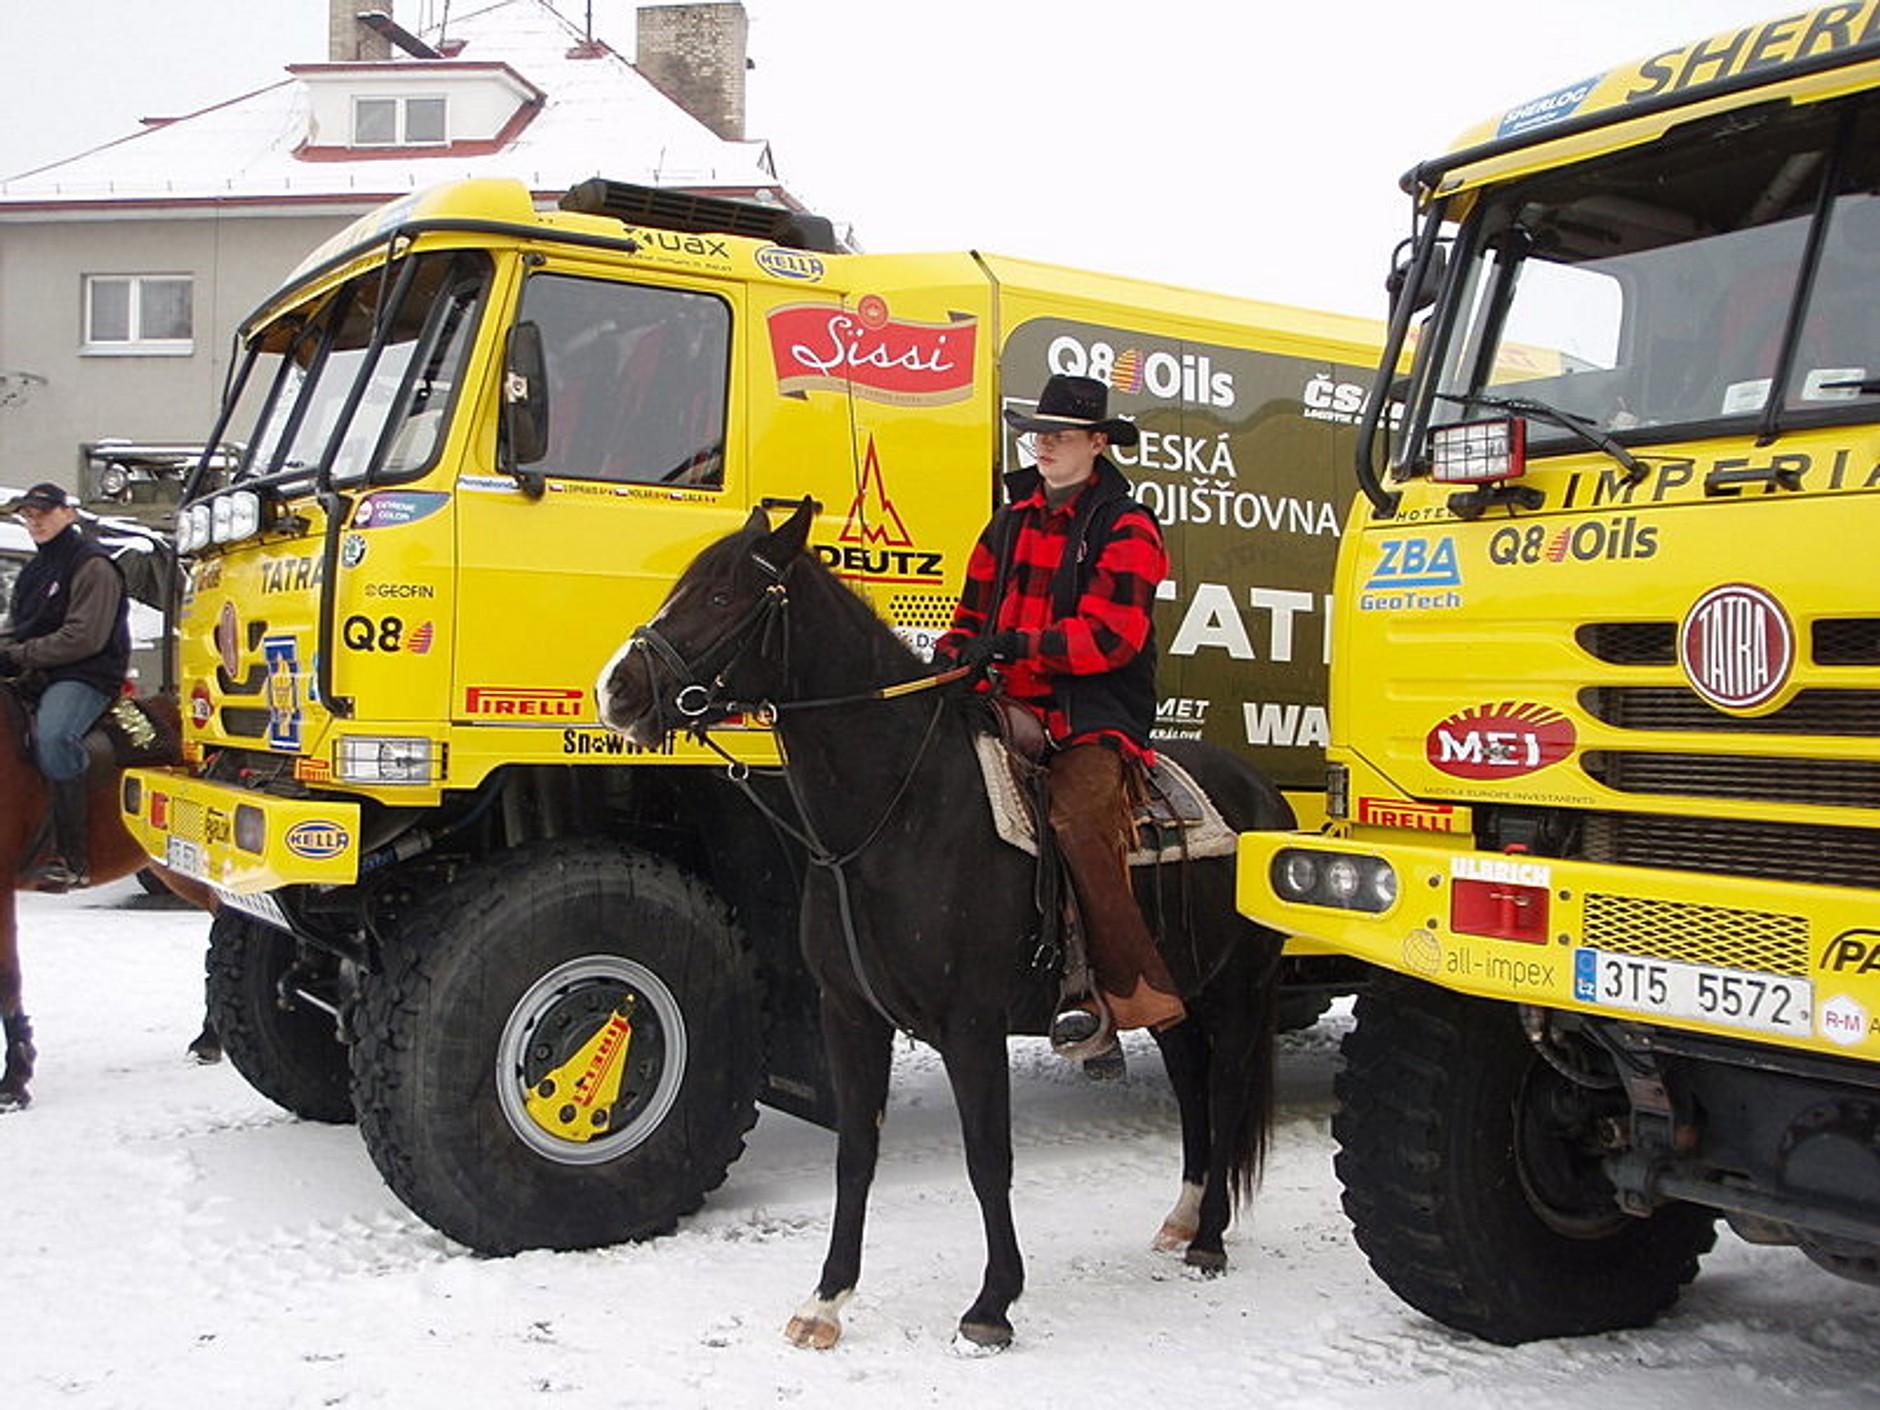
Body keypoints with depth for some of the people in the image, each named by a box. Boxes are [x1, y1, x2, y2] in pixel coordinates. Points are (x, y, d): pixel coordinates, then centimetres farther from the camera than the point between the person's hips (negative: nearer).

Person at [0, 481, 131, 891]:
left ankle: (71, 859, -33)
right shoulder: (33, 572, 23)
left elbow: (85, 638, -13)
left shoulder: (92, 565, -4)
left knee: (52, 736, -34)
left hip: (87, 676, -9)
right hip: (36, 678, 9)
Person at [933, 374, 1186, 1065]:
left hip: (1096, 716, -6)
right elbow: (975, 612, 23)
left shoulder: (1126, 529, 1)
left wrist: (1019, 644, -23)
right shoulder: (1011, 523, 22)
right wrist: (952, 659, 0)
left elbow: (1111, 635, -12)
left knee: (1074, 819, -32)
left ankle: (1135, 994, -22)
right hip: (1016, 708, 6)